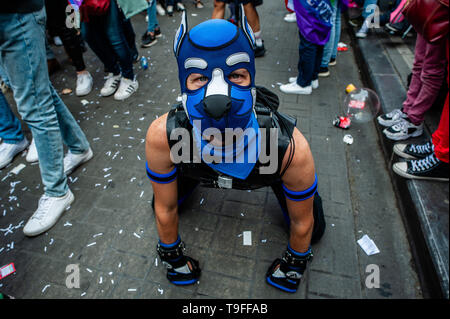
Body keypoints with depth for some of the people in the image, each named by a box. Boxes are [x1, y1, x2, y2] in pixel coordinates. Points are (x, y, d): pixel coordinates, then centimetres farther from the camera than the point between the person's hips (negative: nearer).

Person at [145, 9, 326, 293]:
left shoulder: (290, 149, -43)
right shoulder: (162, 137, -40)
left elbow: (302, 223, -20)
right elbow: (165, 210, -18)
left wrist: (294, 264, -2)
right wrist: (172, 257, -1)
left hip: (267, 160, 0)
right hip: (196, 159, 1)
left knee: (313, 231, 7)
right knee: (158, 207, 12)